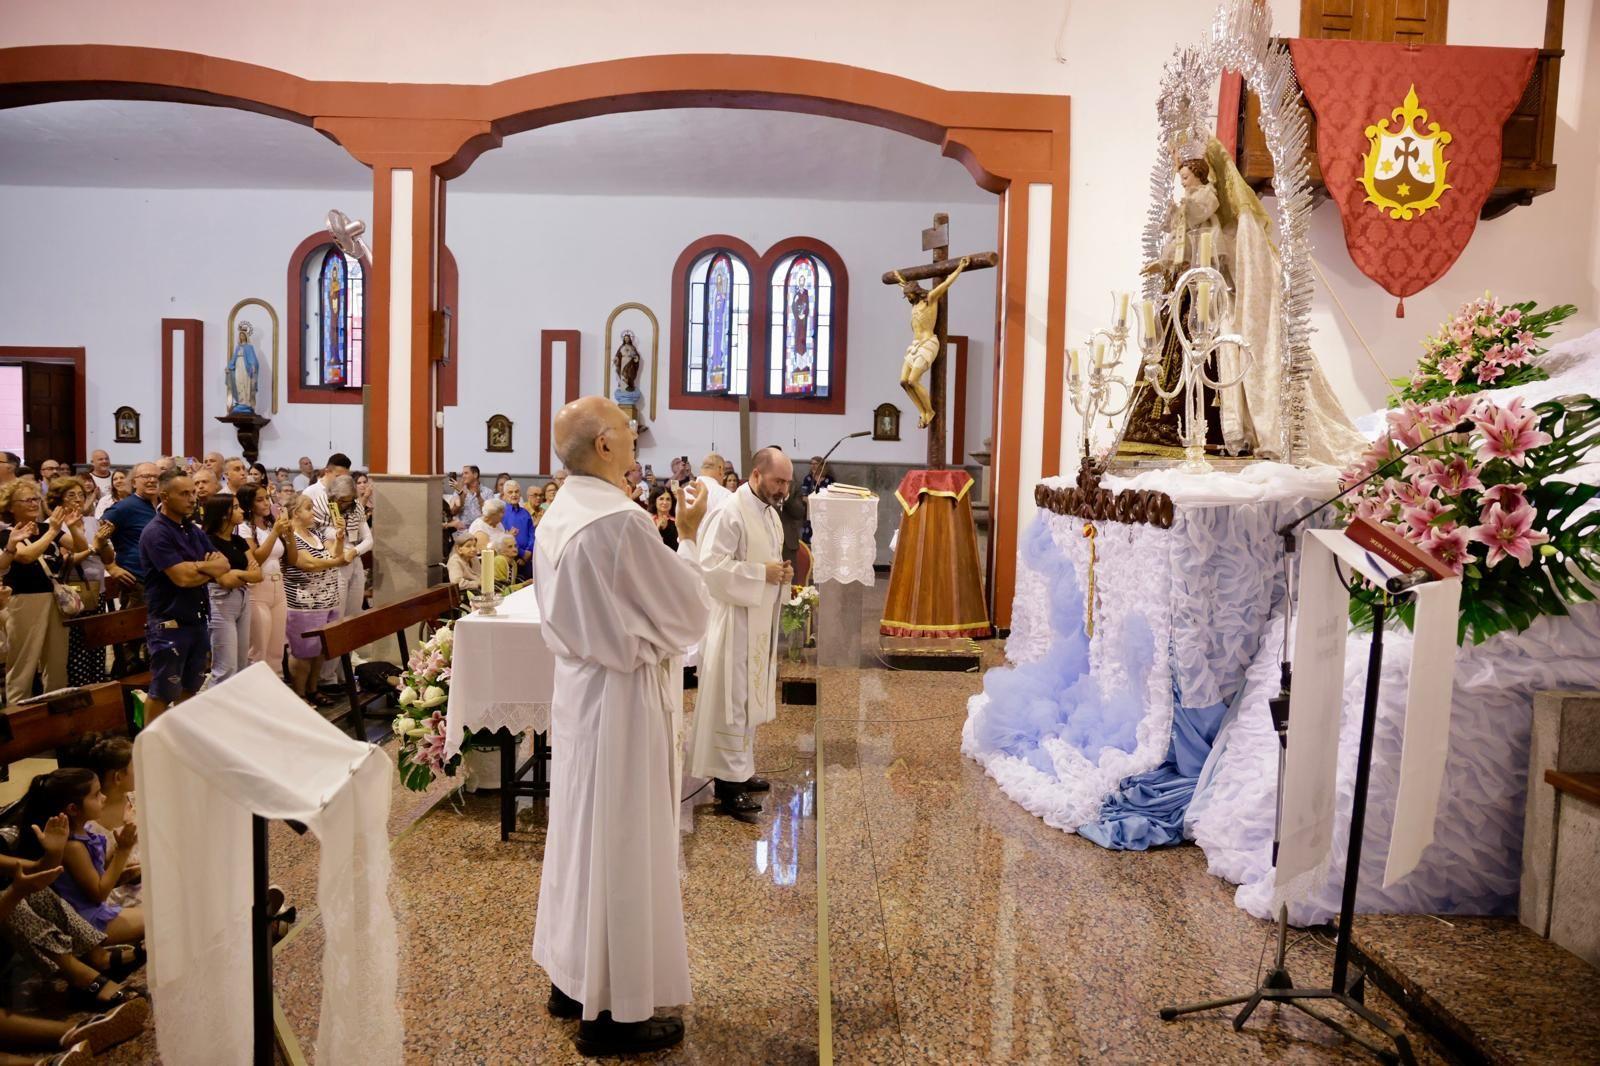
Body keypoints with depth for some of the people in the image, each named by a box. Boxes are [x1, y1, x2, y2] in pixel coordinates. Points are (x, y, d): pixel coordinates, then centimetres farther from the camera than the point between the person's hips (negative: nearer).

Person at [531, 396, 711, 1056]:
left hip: (580, 686, 9)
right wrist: (688, 539, -5)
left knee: (583, 831, 18)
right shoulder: (621, 522, -23)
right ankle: (611, 1010, 15)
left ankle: (571, 978, 32)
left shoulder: (560, 515, 6)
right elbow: (687, 613, -16)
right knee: (621, 846, 2)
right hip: (623, 696, -9)